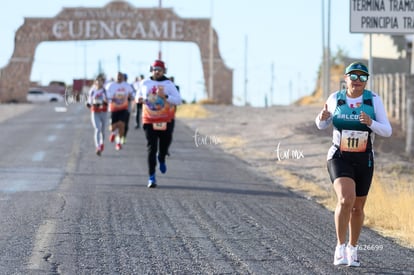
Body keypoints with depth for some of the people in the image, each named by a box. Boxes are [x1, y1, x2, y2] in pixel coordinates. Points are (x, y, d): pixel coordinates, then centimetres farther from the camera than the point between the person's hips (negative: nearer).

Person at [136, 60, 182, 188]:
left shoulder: (169, 84, -1)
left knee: (165, 144, 9)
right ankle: (151, 177, -6)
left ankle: (162, 159, 46)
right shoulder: (145, 83, 7)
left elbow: (178, 100, -8)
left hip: (165, 122, 0)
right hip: (149, 121, 0)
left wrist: (165, 97, -23)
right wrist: (138, 98, -2)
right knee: (151, 148, -7)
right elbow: (139, 95, 22)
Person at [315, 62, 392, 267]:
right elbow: (322, 125, 9)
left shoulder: (374, 100, -6)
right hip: (339, 160, -2)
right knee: (346, 200, -24)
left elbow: (387, 131, -8)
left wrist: (370, 123, -28)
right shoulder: (335, 99, -4)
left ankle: (352, 248, 36)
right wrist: (322, 117, -16)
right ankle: (340, 247, -10)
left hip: (363, 162, 2)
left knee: (357, 208, 14)